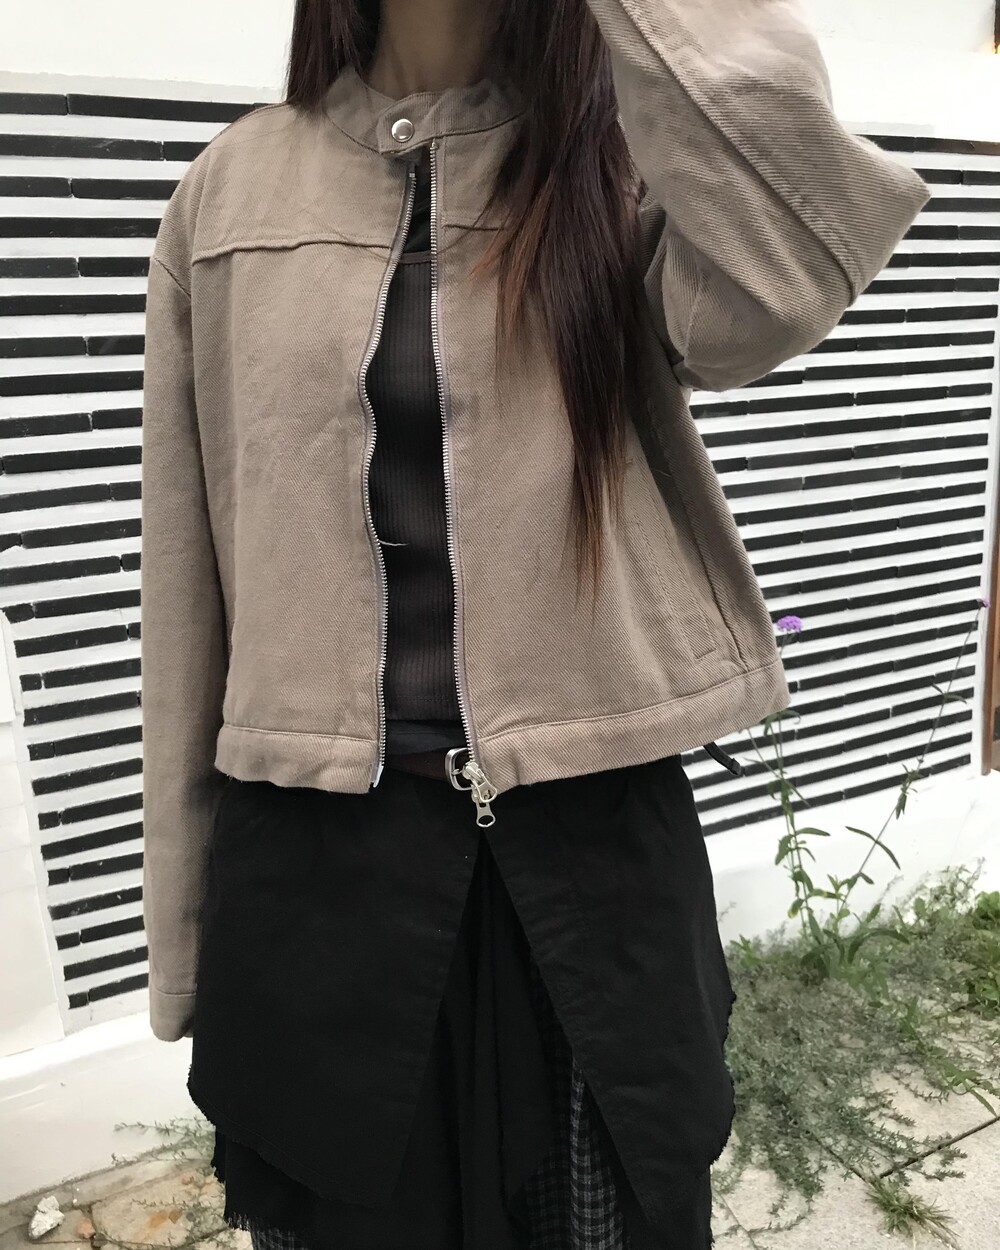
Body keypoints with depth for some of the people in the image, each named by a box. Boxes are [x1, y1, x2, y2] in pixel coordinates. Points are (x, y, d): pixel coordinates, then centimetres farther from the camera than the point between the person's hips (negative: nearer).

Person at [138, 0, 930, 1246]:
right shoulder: (231, 188, 4)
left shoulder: (630, 168, 1)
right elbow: (189, 583, 3)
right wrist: (184, 923, 7)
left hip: (594, 836, 0)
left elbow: (788, 274, -25)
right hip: (314, 848, 2)